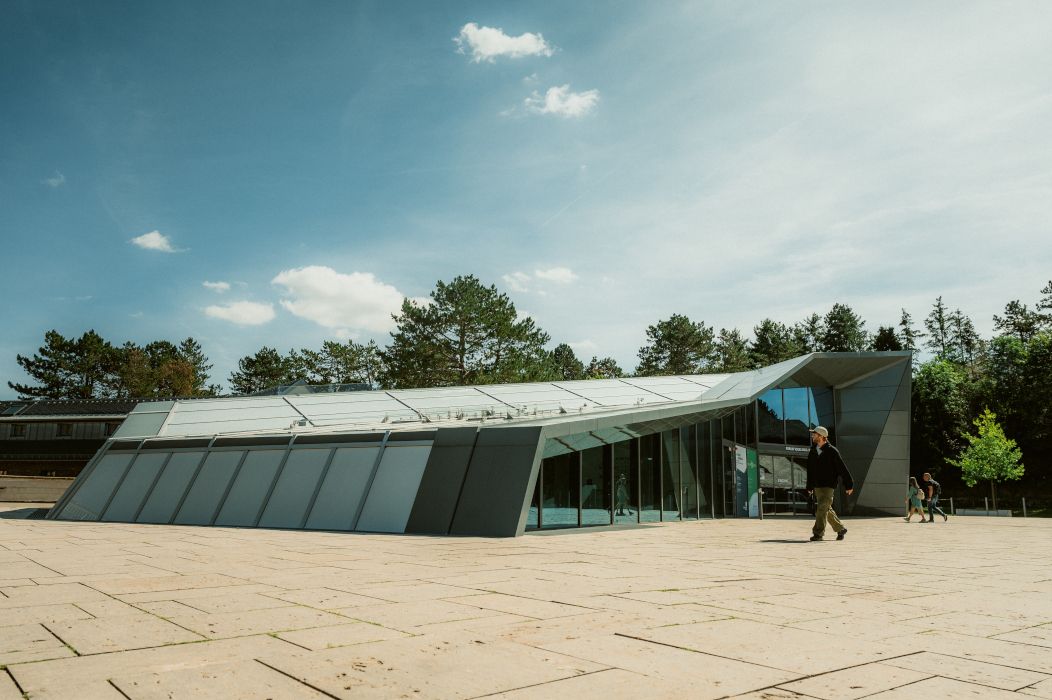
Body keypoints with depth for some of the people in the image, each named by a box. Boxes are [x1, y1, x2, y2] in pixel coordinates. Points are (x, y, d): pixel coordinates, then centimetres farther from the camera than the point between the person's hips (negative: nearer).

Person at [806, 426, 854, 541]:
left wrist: (849, 485, -5)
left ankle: (818, 533, -14)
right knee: (827, 510, 12)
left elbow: (842, 468, -6)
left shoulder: (832, 451, -9)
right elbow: (810, 470, 16)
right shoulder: (812, 452, 9)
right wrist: (809, 486, 15)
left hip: (828, 485, -7)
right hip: (817, 486, 7)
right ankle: (840, 529, 28)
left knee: (822, 508, -15)